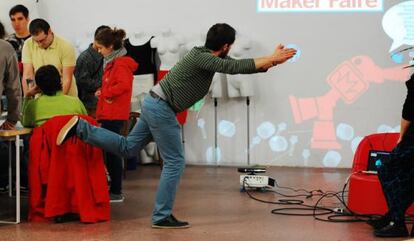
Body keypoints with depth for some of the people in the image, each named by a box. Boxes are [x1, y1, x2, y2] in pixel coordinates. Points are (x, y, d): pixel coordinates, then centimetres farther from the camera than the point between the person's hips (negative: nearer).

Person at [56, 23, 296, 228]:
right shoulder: (201, 57, -19)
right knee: (175, 162, -3)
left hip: (156, 106, 10)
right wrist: (272, 58, -20)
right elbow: (235, 67, -24)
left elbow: (239, 65, 12)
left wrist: (271, 61, 6)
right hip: (161, 108, -10)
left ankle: (81, 128, 15)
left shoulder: (208, 56, 8)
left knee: (127, 147, 18)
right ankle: (162, 216, 1)